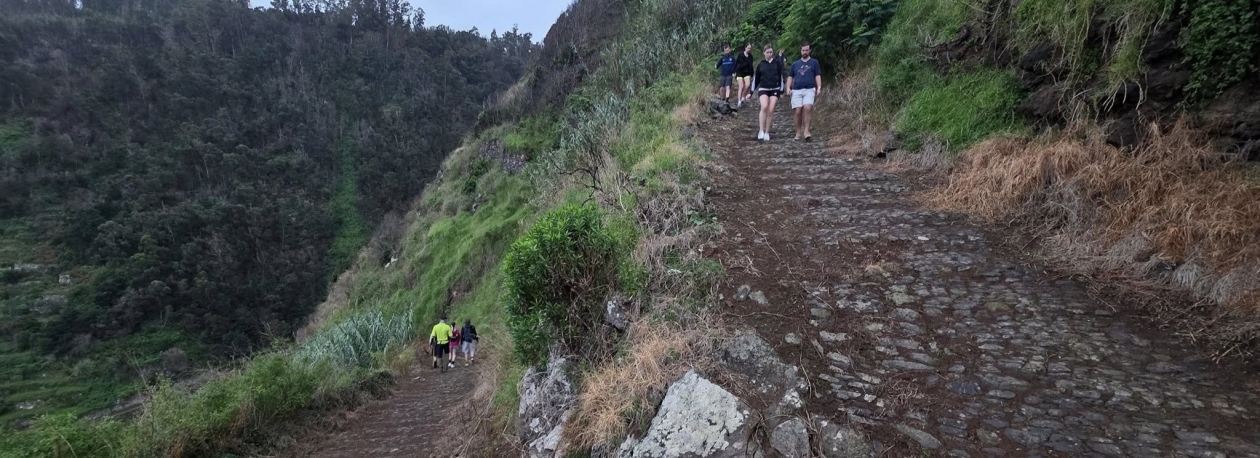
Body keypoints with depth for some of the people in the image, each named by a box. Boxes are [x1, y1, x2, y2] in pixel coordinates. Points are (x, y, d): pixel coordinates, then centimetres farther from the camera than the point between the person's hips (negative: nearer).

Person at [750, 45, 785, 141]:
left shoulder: (777, 63, 5)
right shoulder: (760, 64, 8)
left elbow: (781, 77, 6)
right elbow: (756, 79, 11)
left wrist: (781, 91, 2)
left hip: (774, 89, 0)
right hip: (763, 89, 0)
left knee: (771, 110, -7)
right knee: (764, 107, -24)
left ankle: (767, 133, 4)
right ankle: (761, 131, -22)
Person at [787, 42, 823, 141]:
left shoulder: (814, 62, 13)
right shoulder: (795, 64, 19)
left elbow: (817, 76, 8)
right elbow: (790, 77, 18)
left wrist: (819, 87, -6)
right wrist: (788, 88, 3)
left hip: (809, 90, -2)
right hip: (796, 90, 2)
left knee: (807, 108, -24)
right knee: (797, 111, -5)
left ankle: (806, 131, -18)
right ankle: (798, 133, 5)